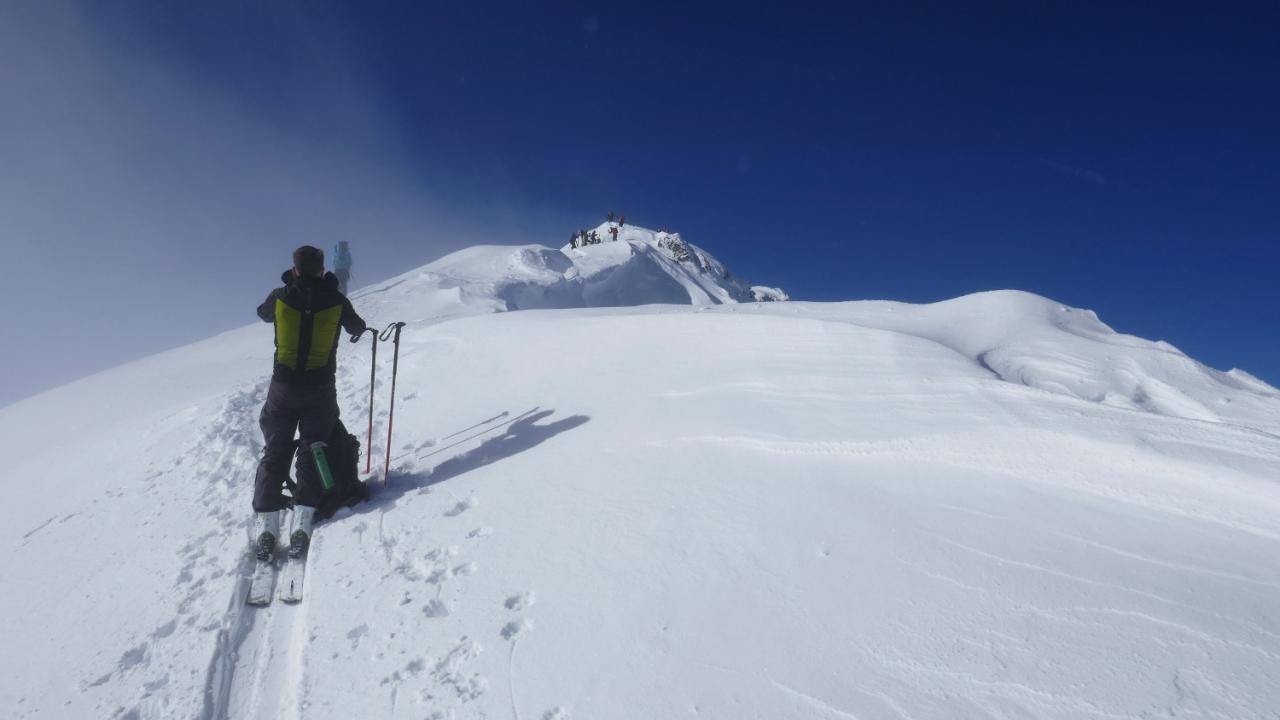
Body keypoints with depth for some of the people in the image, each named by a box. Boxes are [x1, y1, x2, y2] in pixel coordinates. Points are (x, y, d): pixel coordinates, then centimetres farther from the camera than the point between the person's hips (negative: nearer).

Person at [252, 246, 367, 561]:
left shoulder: (279, 297, -6)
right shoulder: (336, 301, -8)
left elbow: (263, 313, 19)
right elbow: (357, 328, 12)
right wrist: (359, 324, 35)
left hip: (283, 386, 1)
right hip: (320, 389, -1)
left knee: (274, 451, 11)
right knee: (311, 450, 10)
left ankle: (266, 523, 5)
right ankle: (302, 521, -2)